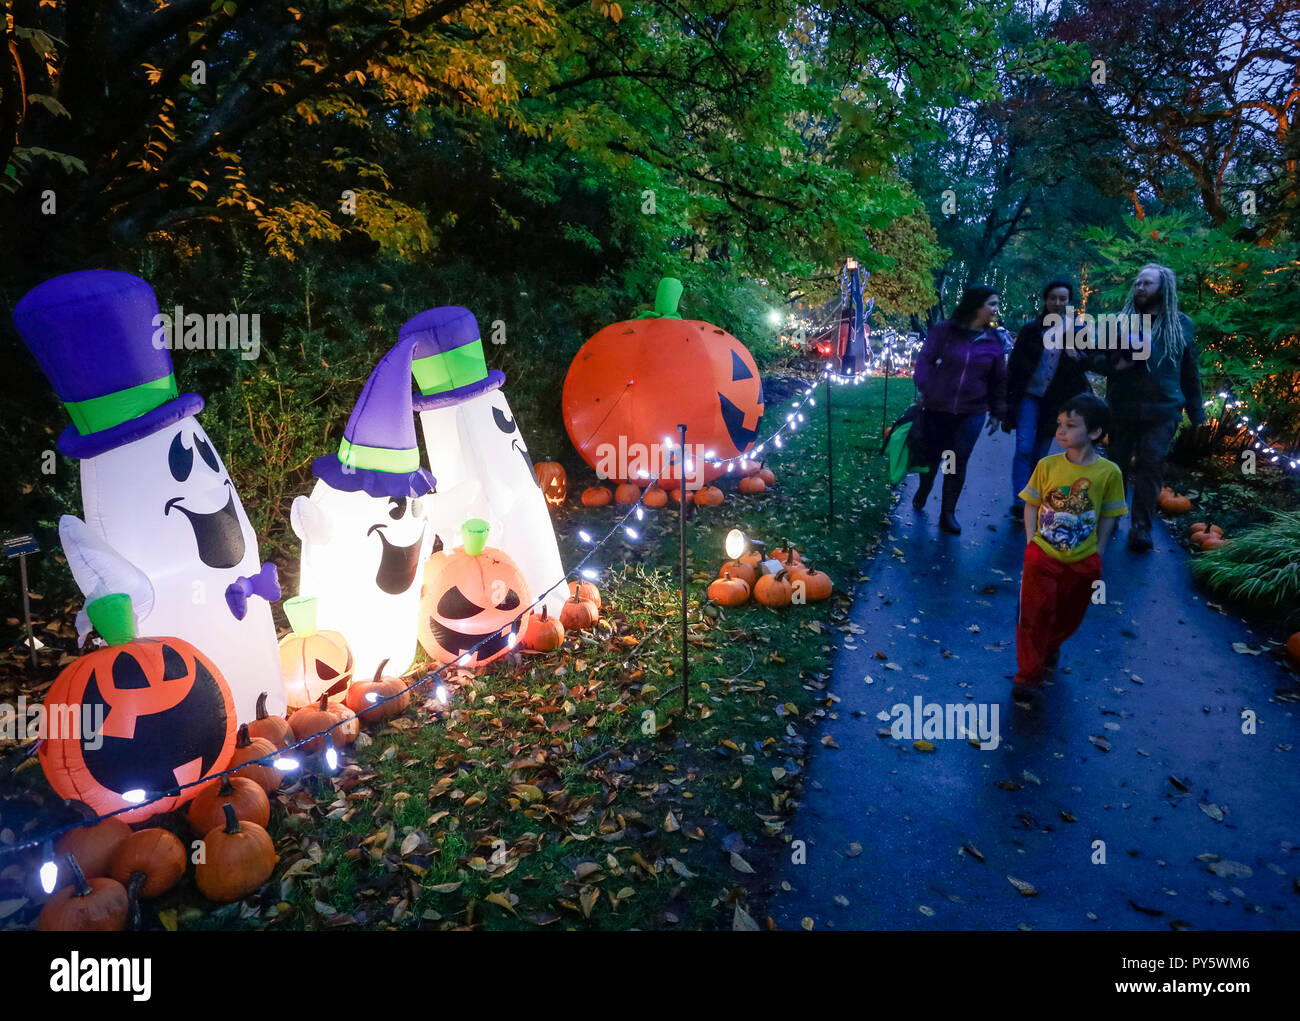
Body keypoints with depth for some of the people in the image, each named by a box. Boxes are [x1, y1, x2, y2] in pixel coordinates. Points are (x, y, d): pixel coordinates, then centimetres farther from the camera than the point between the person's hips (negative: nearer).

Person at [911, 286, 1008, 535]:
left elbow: (999, 379, 9)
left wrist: (997, 412, 9)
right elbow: (925, 360, -3)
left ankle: (948, 514, 14)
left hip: (972, 413, 1)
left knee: (958, 464, 2)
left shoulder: (994, 340, 3)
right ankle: (922, 492, 40)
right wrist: (926, 390, -15)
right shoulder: (944, 330, -5)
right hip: (937, 408, -1)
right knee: (931, 456, 13)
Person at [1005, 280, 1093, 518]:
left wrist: (1078, 357, -15)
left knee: (1040, 456, 8)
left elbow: (1086, 365, 10)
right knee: (1024, 448, -15)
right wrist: (1008, 402, -2)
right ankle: (1020, 503, -16)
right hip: (1029, 396, -2)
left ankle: (1031, 502, 19)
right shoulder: (1031, 330, 0)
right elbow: (1014, 366, 1)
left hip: (1055, 402, 2)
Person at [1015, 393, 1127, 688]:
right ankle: (1028, 673, 21)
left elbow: (1108, 516, -1)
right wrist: (1031, 542, -7)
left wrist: (1097, 553, 0)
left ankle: (1049, 648, 50)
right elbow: (1031, 505, -1)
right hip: (1043, 557, -1)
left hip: (1083, 562, 1)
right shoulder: (1047, 465, -10)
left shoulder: (1109, 472, -11)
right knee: (1034, 616, 5)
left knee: (1069, 617, 20)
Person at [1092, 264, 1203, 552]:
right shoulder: (1120, 321, 6)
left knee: (1151, 467, -9)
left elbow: (1190, 373, 12)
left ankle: (1141, 529, -8)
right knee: (1116, 465, 5)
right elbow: (1096, 359, 7)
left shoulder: (1182, 325, 8)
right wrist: (1114, 365, -17)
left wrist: (1197, 413, 9)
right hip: (1122, 408, 1)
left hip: (1162, 410, -1)